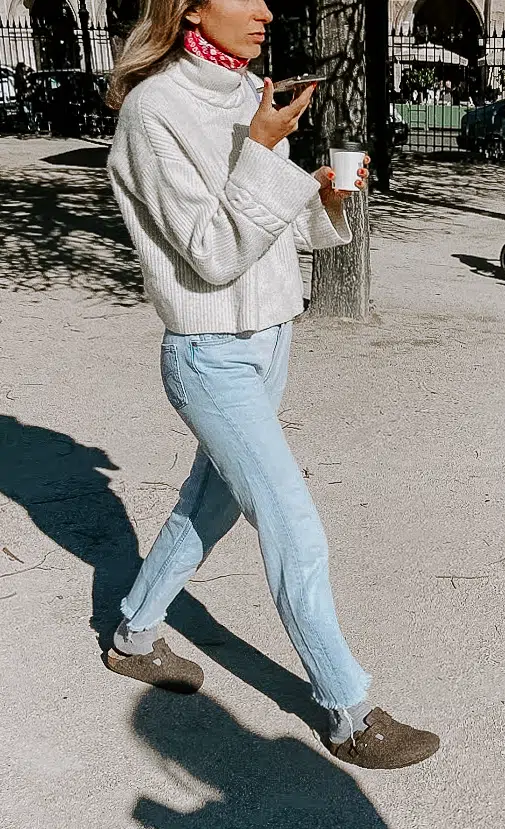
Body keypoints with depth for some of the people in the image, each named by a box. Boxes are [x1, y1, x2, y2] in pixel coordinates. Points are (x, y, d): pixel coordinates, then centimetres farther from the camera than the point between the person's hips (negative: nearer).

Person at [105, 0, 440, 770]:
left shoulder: (251, 96, 6)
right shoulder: (155, 108, -17)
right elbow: (210, 256, -21)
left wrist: (324, 193, -6)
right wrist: (261, 152, -26)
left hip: (269, 338, 8)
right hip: (211, 358, -8)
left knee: (212, 503, 20)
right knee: (296, 532, -4)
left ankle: (134, 638, 40)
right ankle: (349, 715, 13)